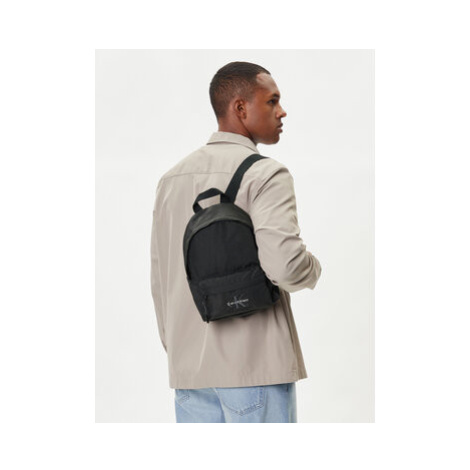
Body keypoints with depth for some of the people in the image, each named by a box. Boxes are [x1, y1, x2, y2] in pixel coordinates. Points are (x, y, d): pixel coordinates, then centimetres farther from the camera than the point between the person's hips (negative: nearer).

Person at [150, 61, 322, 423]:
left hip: (190, 367, 7)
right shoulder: (265, 174, -9)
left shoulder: (172, 180, 13)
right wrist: (313, 268, 0)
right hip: (256, 365, -7)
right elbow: (285, 265, -22)